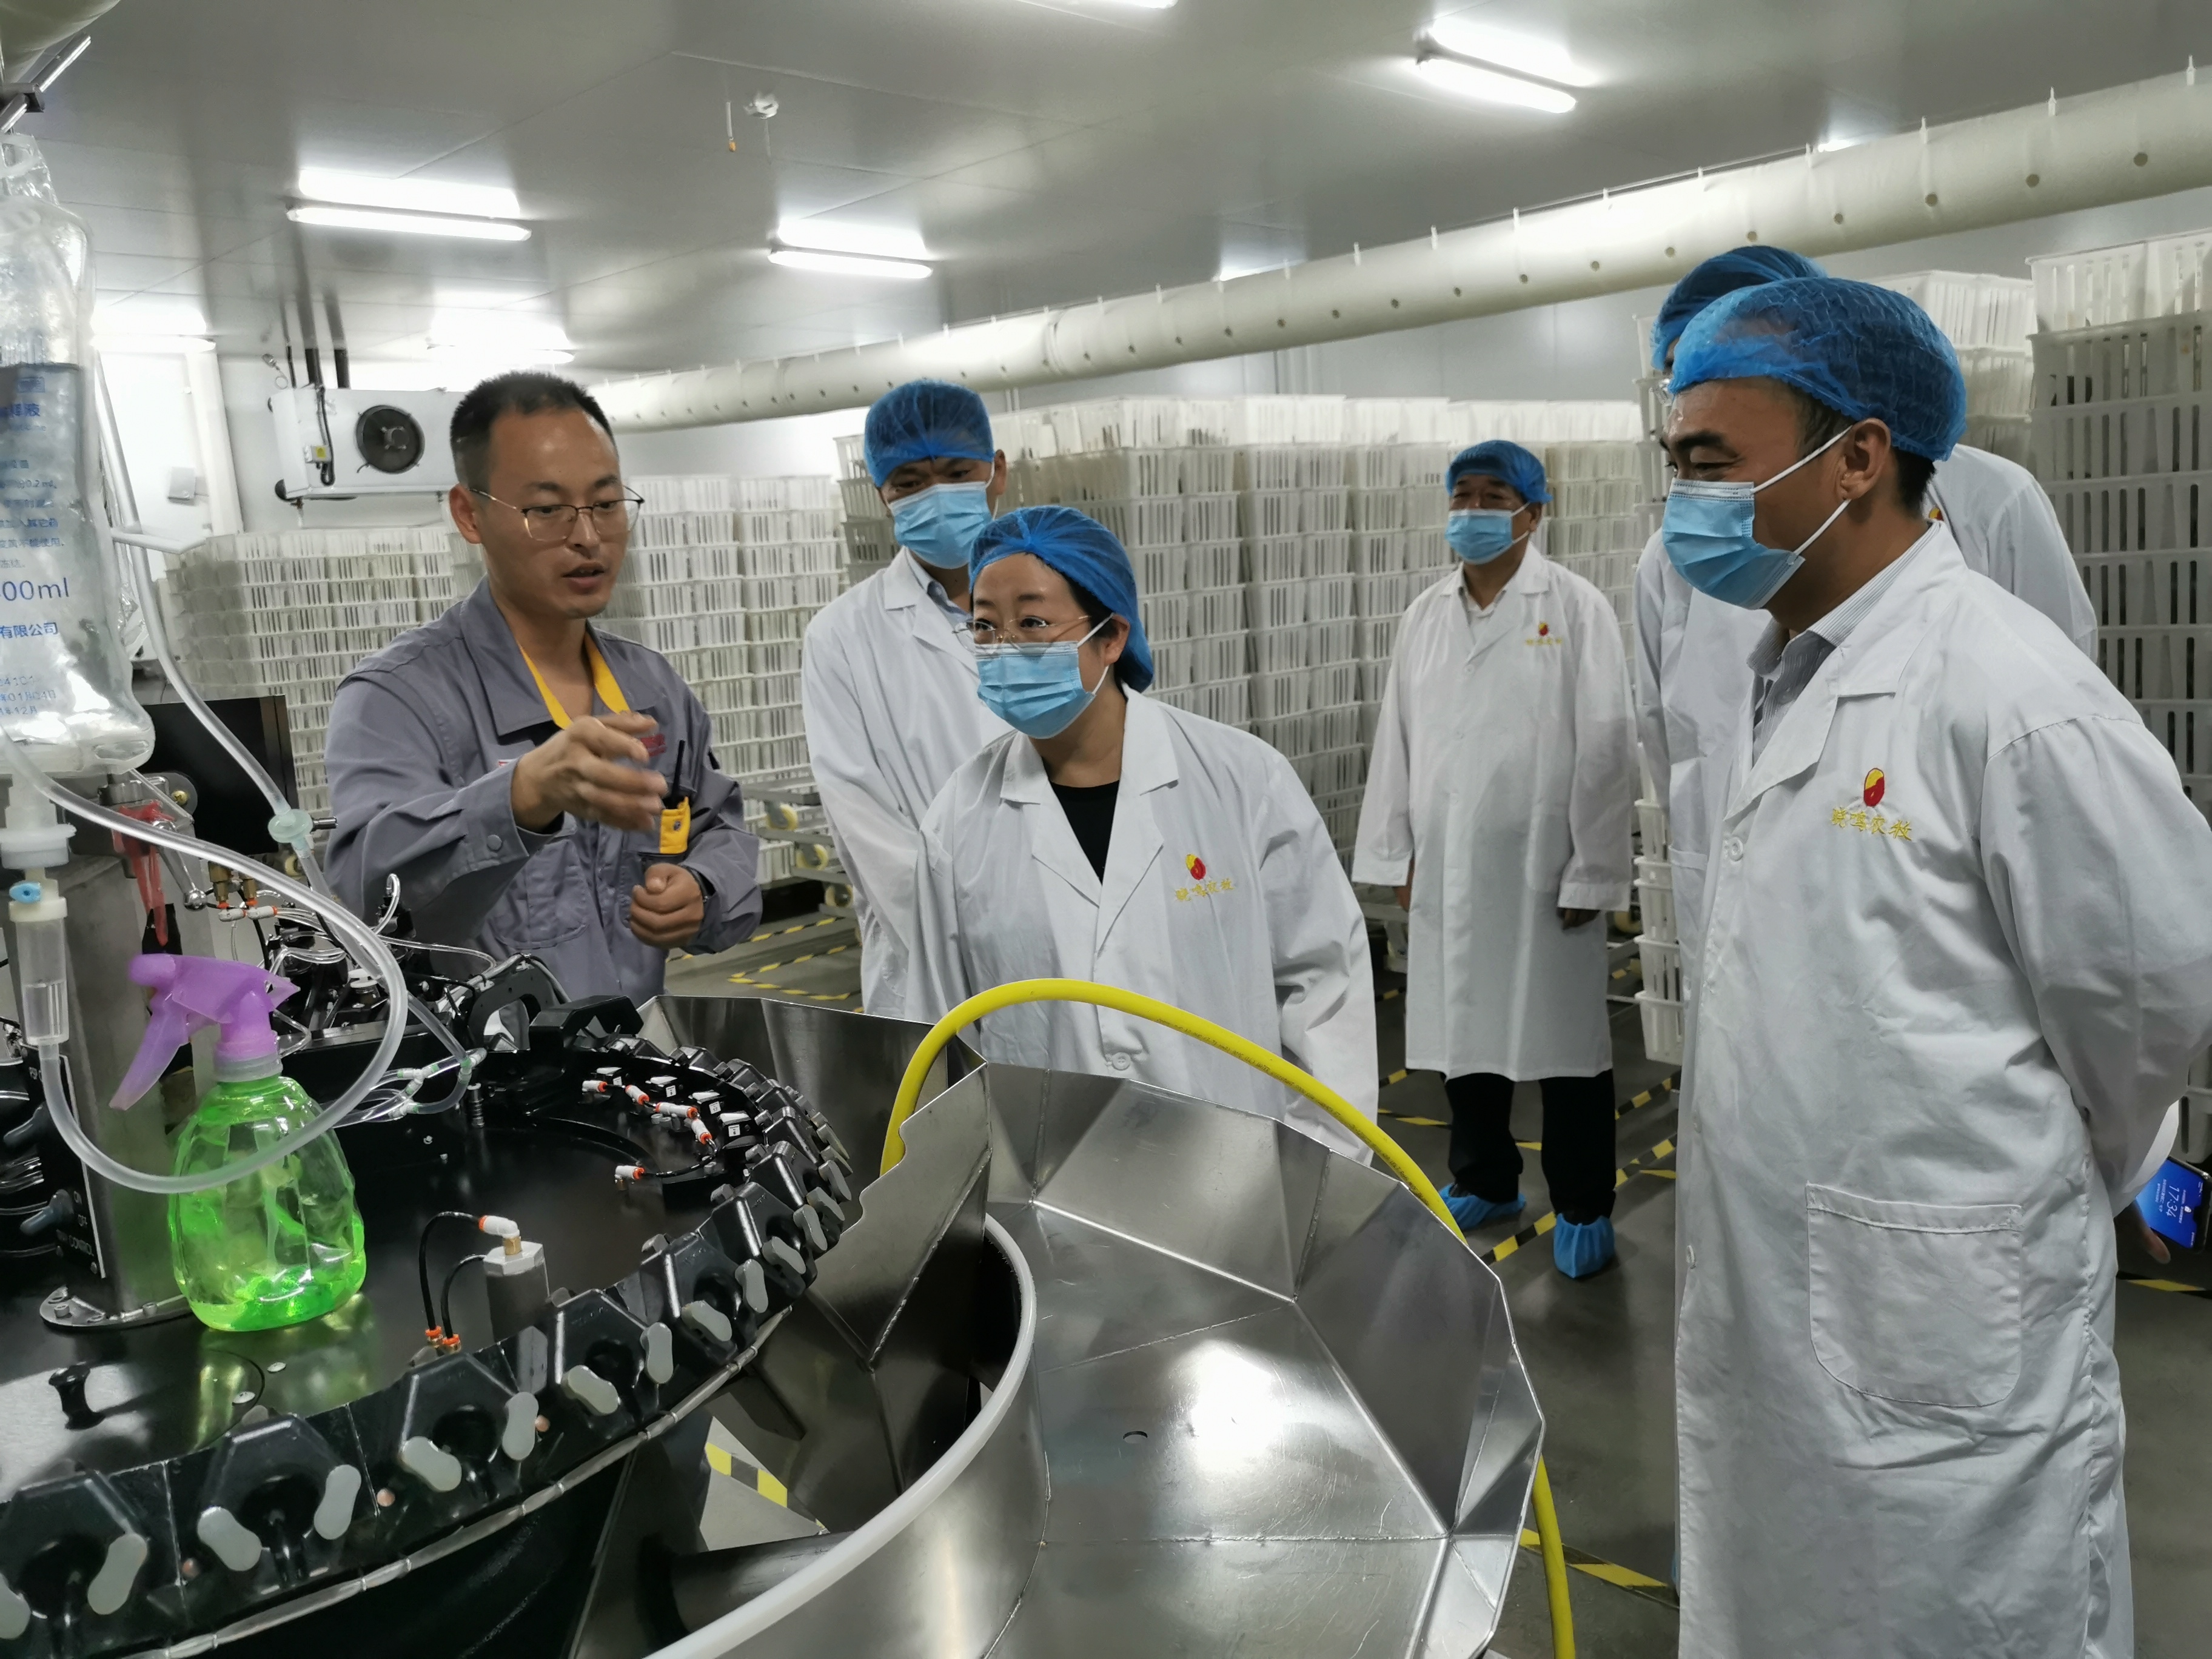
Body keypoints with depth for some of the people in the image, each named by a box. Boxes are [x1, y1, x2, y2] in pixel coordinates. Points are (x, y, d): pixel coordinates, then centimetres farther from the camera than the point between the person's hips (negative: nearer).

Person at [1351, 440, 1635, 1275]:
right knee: (1464, 1027, 14)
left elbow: (1605, 745, -9)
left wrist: (1591, 871, -12)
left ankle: (1584, 1206, 22)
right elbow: (1397, 737, 9)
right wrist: (1399, 853, 7)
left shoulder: (1576, 607, -6)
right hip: (1447, 868, 5)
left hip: (1543, 869, -4)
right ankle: (1484, 1180, 33)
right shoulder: (1425, 615, 8)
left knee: (1564, 1043, 6)